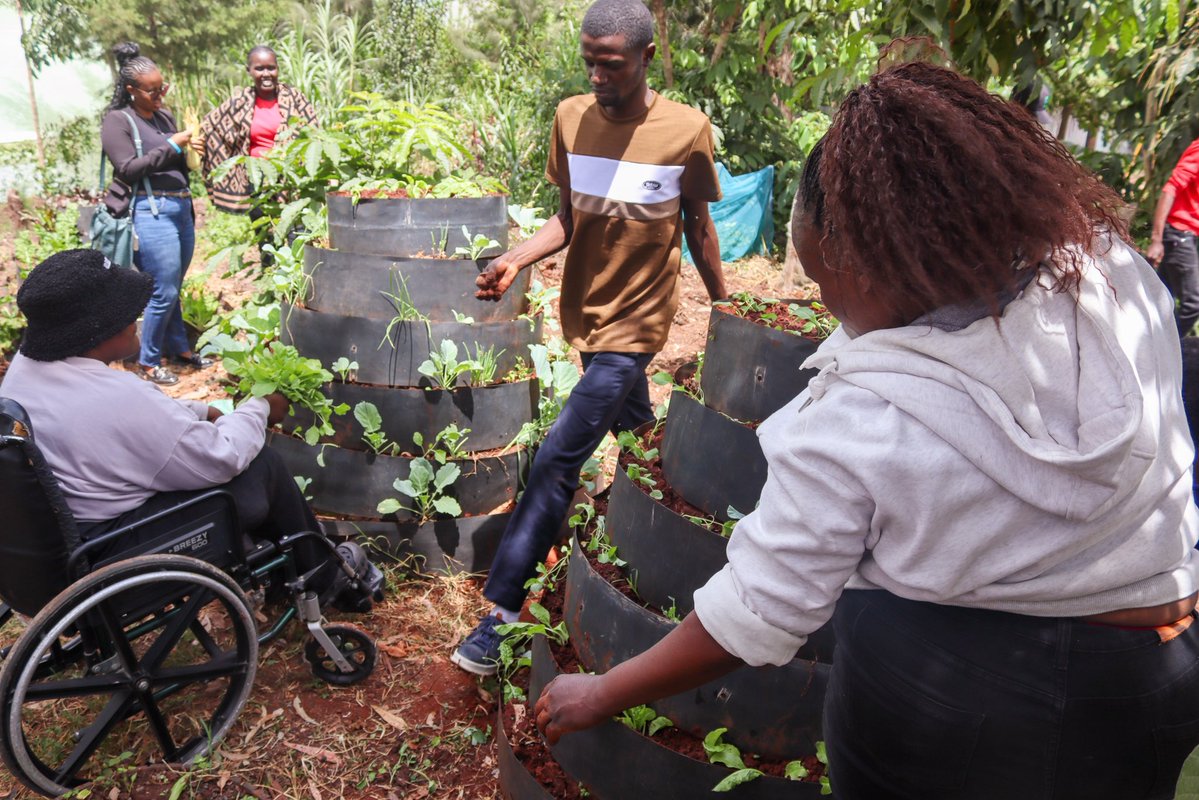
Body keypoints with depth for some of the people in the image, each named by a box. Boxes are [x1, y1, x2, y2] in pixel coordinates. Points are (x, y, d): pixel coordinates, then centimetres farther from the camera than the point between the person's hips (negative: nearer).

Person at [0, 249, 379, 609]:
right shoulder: (116, 398, -31)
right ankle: (320, 576, 21)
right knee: (264, 467, 0)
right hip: (113, 554, -9)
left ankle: (298, 540, 31)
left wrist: (201, 412, 6)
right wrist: (259, 410, -4)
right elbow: (220, 459, -20)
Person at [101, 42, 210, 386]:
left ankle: (180, 348, 27)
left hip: (181, 208, 7)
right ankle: (148, 363, 8)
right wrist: (171, 146, -15)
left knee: (173, 289, 15)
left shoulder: (164, 116, 16)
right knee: (163, 293, -6)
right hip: (152, 213, -7)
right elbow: (128, 169, -13)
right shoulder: (117, 121, -4)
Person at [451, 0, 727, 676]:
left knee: (558, 460, -11)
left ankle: (504, 610, -3)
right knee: (635, 430, 24)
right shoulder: (571, 118, 0)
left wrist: (725, 308, 9)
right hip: (585, 310, 5)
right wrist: (516, 260, -12)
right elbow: (568, 218, 6)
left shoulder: (688, 131, -12)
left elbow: (698, 227, 1)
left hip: (636, 319, -5)